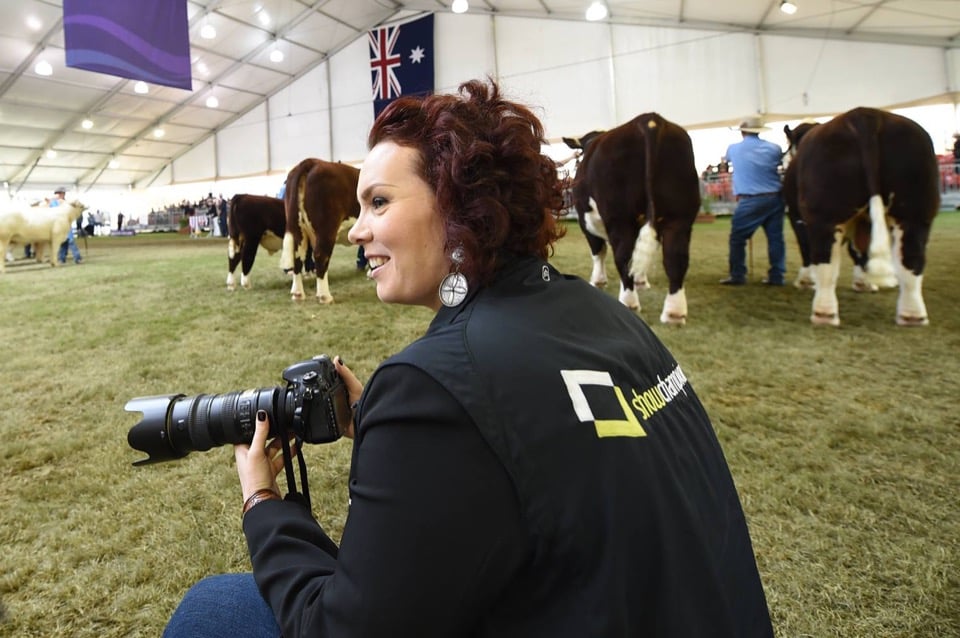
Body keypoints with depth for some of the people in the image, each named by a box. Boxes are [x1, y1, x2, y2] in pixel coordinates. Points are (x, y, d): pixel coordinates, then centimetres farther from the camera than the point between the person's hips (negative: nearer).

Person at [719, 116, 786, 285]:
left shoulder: (733, 149, 5)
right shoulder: (774, 148, 8)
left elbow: (727, 158, 28)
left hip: (750, 201, -3)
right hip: (775, 198, 3)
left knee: (737, 238, 5)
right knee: (776, 237, 7)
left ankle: (737, 275, 4)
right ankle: (776, 275, 8)